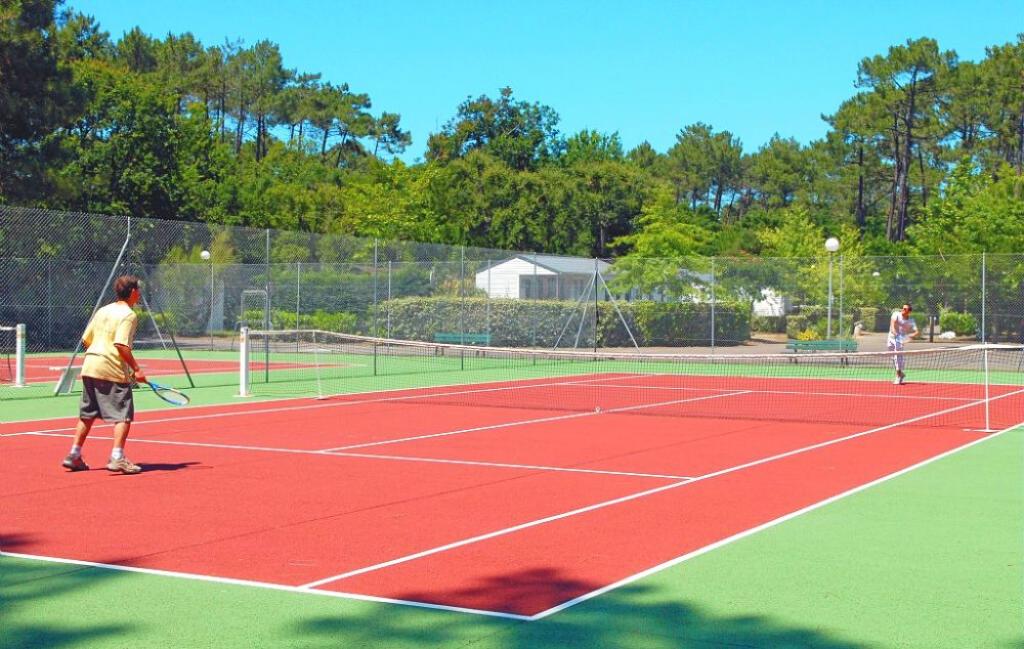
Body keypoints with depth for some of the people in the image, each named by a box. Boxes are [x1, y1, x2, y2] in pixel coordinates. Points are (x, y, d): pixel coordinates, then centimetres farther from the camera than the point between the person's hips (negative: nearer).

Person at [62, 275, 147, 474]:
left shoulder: (103, 310, 16)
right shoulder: (129, 315, -7)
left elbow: (85, 340, 17)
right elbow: (121, 345, -20)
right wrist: (136, 368, -16)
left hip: (89, 367, 8)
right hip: (113, 371, -8)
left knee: (87, 414, 16)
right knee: (123, 415, -3)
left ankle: (74, 455, 19)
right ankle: (117, 458, -13)